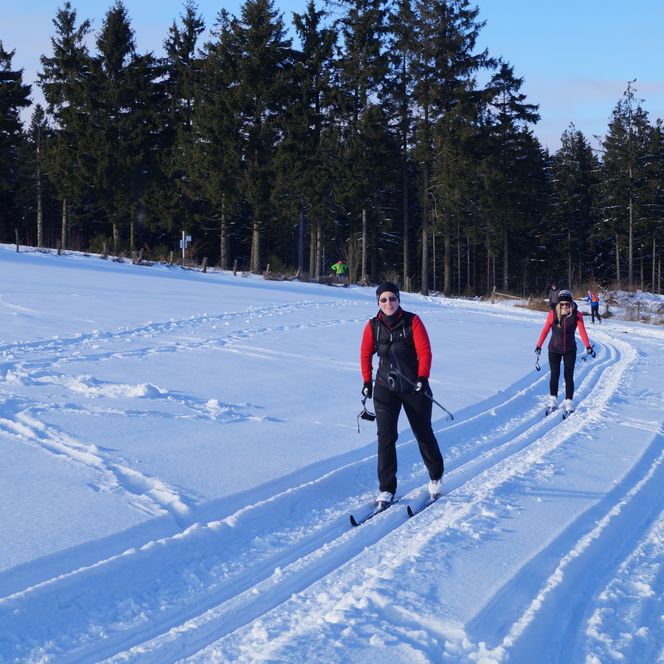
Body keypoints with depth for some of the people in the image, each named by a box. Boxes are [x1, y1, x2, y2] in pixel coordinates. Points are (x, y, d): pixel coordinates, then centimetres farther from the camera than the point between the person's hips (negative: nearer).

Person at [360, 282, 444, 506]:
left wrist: (423, 378, -24)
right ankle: (386, 489, -2)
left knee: (424, 434, 11)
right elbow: (366, 355, 10)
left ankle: (436, 476, 34)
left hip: (414, 387, -1)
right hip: (385, 388, 1)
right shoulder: (373, 326, -1)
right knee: (386, 436, -8)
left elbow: (424, 351, -13)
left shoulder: (412, 321, -9)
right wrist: (367, 382, 9)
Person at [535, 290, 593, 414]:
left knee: (569, 376, 2)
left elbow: (582, 331, -9)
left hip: (570, 350, 0)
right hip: (554, 350, 0)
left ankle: (568, 402, 9)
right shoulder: (553, 314, -8)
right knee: (555, 375, 6)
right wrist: (539, 345, -1)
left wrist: (588, 346, -18)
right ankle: (553, 400, 20)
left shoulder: (576, 315, -8)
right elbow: (545, 330, -2)